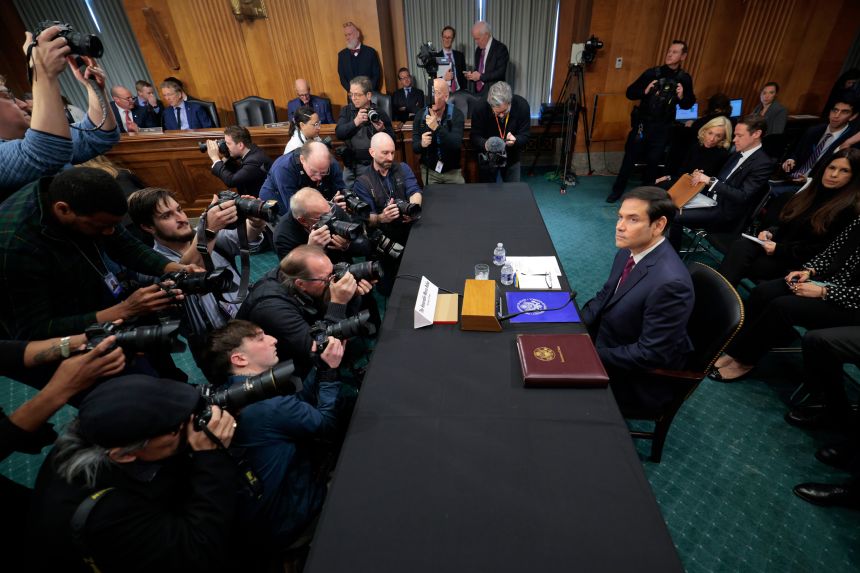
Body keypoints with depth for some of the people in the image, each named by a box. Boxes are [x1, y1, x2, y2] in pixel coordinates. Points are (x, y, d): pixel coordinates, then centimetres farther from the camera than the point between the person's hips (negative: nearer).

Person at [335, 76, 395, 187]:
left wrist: (382, 130, -21)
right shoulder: (346, 111, 5)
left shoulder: (380, 113, -2)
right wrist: (355, 122, -23)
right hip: (350, 165, 3)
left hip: (373, 166, -3)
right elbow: (339, 133, -9)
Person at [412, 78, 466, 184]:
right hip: (429, 170, 2)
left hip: (453, 171, -1)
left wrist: (437, 128, -36)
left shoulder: (456, 114, -12)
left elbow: (457, 145, -25)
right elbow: (414, 147, -6)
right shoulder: (420, 115, -5)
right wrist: (422, 144, -29)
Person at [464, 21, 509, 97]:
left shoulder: (500, 48, -6)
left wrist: (480, 76, -17)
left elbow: (500, 73, -15)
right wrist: (471, 75, 0)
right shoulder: (478, 49, 15)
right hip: (478, 92, 6)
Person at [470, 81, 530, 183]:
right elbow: (475, 137, -17)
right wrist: (485, 144, -39)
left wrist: (515, 140, -37)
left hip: (511, 156, 1)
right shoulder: (480, 108, -22)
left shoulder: (522, 105, -19)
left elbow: (525, 136, -14)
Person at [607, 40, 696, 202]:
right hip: (642, 123, -2)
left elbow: (688, 104, 7)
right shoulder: (652, 73, -4)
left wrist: (682, 97, -14)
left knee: (654, 161, 9)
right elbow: (630, 93, -5)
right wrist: (644, 91, -23)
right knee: (630, 157, 2)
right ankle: (617, 190, 14)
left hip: (662, 128, 2)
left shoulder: (684, 79, 2)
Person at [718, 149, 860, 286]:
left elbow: (825, 250, -12)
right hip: (777, 245, 6)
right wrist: (770, 232, -3)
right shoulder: (810, 192, 15)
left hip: (798, 262, -6)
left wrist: (779, 249, -17)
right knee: (740, 246, -28)